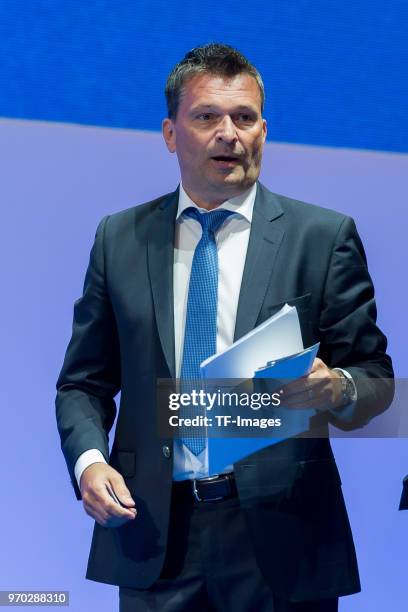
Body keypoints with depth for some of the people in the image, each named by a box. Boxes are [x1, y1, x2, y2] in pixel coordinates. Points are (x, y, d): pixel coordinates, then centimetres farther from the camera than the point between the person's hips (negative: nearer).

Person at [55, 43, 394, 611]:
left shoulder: (323, 236, 0)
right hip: (153, 535, 2)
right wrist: (89, 461, -9)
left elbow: (376, 378, 1)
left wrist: (339, 389, -22)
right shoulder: (120, 239, 7)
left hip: (280, 541, -1)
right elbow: (84, 382, 10)